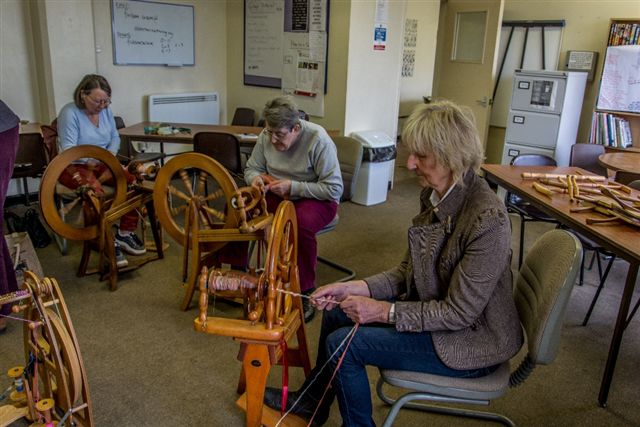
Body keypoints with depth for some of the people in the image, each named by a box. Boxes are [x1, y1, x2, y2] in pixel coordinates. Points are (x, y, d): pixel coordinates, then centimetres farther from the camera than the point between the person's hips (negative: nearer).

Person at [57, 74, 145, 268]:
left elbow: (115, 137, 14)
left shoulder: (106, 110, 3)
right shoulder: (69, 113, -16)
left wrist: (110, 153, -7)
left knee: (133, 180, -20)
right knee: (95, 191, -37)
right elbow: (68, 150, -20)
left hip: (102, 164, 6)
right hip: (74, 166, -6)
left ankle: (125, 233, -11)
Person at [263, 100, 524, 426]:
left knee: (343, 343, -11)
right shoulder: (433, 195, -5)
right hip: (433, 310, 8)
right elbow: (408, 271, 2)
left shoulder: (488, 220, -30)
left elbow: (459, 312, -25)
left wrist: (386, 312, -22)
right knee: (337, 311, 10)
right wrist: (353, 288, -9)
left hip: (469, 342, -8)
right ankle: (311, 400, 33)